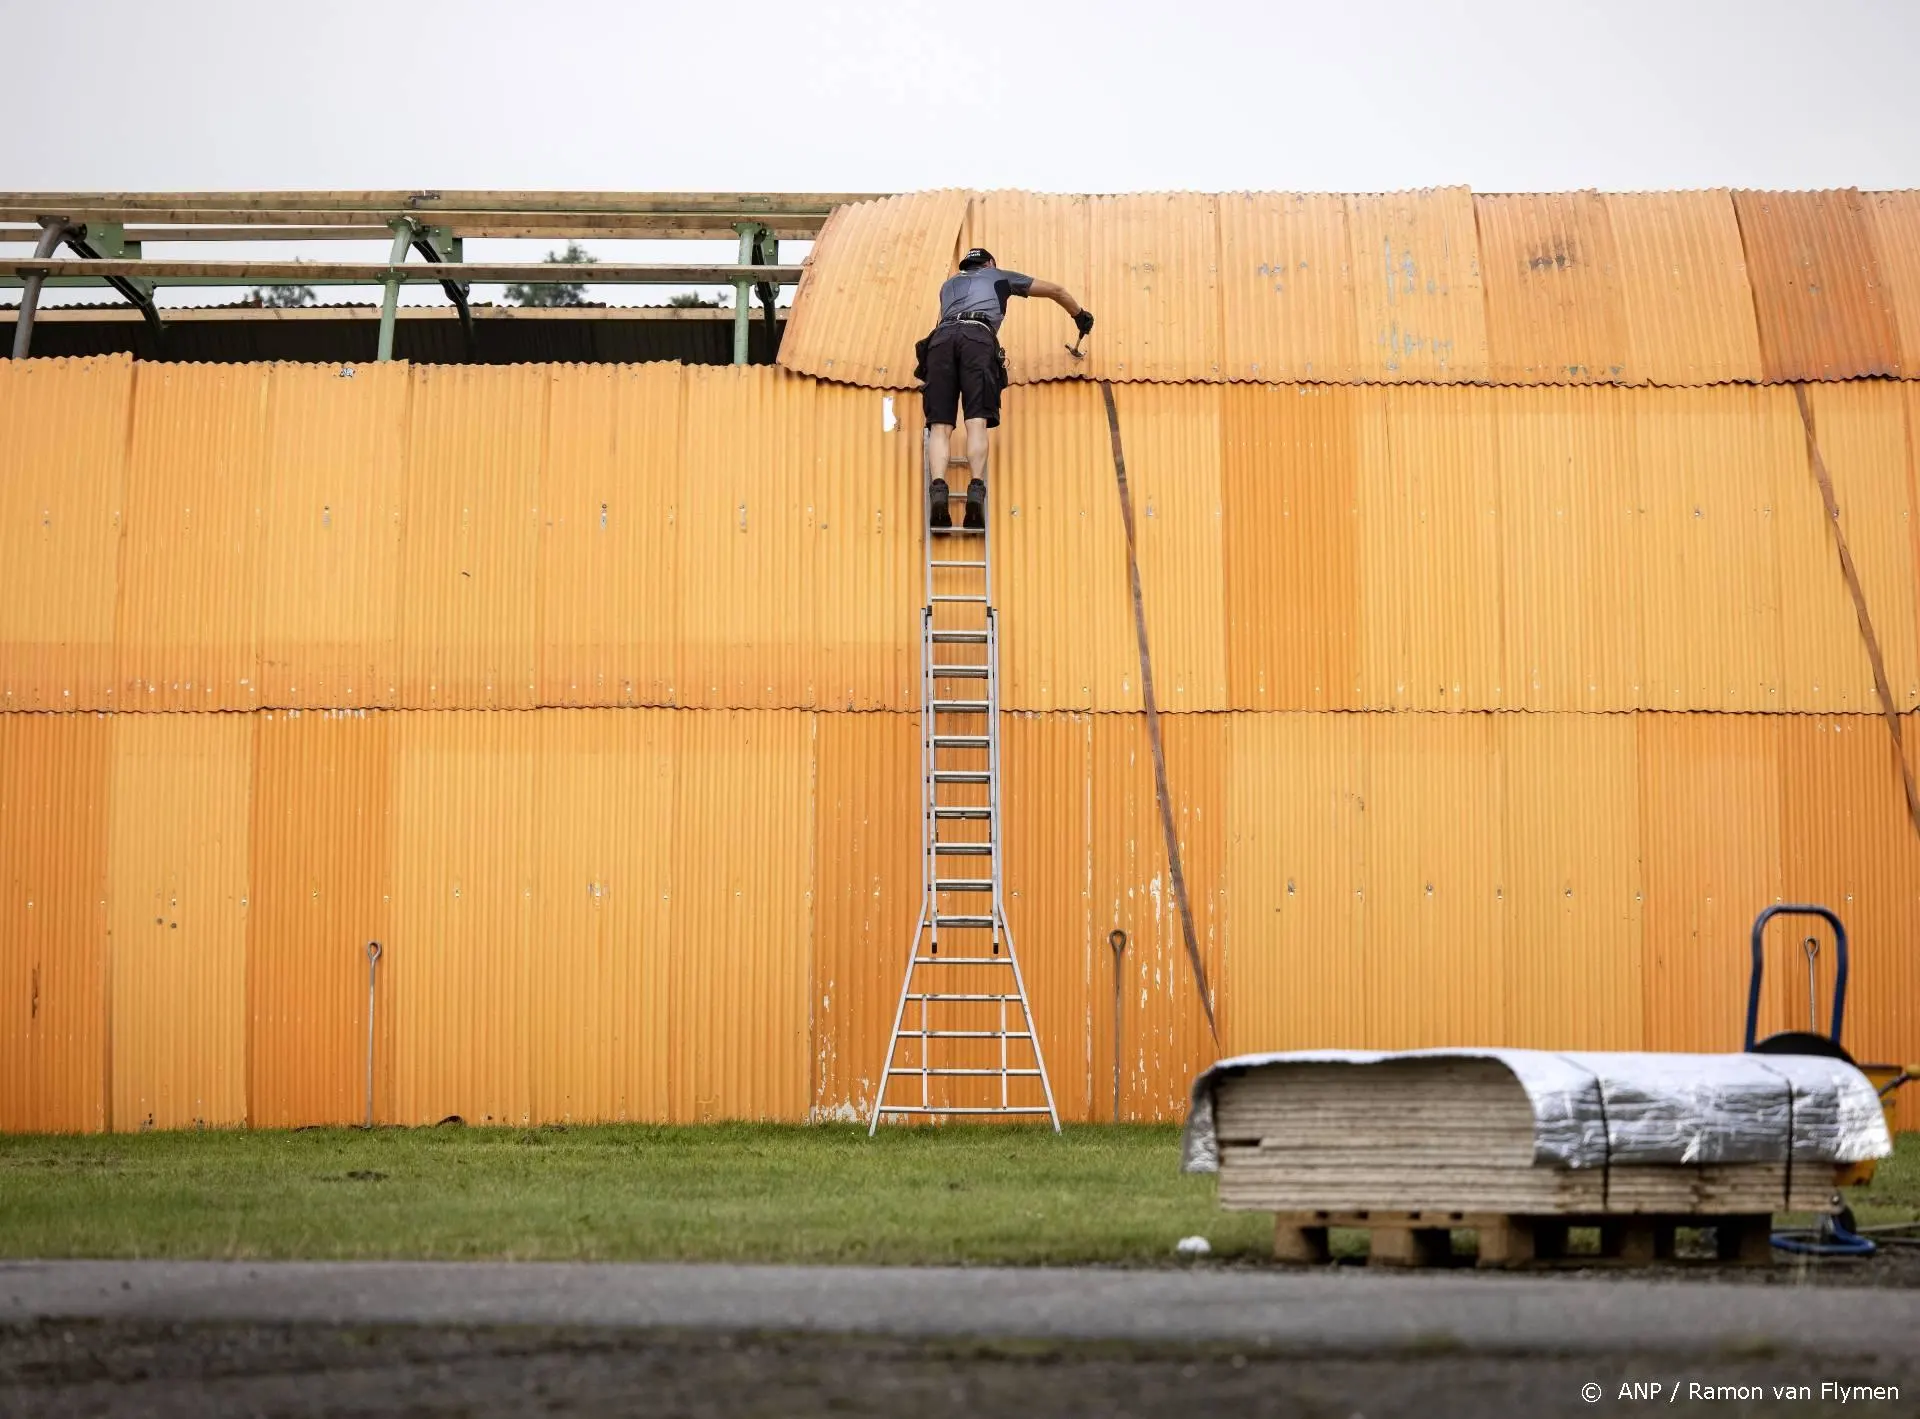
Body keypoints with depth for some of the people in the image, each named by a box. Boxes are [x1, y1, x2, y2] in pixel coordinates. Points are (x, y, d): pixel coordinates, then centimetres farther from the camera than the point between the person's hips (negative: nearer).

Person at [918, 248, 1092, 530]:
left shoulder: (950, 284, 41)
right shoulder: (998, 276, 35)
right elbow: (1055, 290, 43)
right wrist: (1080, 315, 59)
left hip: (942, 337, 2)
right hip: (978, 337, -2)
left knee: (940, 425, -10)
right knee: (977, 421, -15)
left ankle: (938, 488, -34)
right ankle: (976, 490, -36)